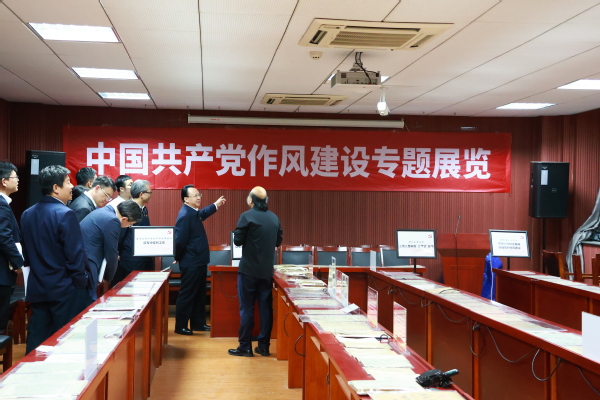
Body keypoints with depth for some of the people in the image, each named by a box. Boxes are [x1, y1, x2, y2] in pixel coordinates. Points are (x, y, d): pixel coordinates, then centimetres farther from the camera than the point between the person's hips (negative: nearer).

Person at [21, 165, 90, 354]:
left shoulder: (27, 214, 6)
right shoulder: (65, 214, -17)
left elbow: (26, 250, 13)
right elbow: (75, 253, -17)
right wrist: (81, 282, -6)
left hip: (36, 287, 7)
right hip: (62, 287, -6)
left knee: (36, 338, 12)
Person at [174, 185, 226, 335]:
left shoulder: (193, 213, 7)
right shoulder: (185, 216, -22)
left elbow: (201, 214, 34)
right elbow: (180, 241, -24)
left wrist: (215, 205, 35)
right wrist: (178, 259, -10)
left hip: (199, 262, 10)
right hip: (191, 264, -10)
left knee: (200, 294, 16)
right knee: (187, 295, 1)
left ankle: (198, 323, 27)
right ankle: (180, 326, 11)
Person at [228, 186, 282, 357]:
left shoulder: (247, 216, -11)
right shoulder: (274, 218, 6)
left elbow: (238, 241, -8)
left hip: (248, 270, -4)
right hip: (267, 271, 5)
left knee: (246, 309, 2)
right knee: (265, 307, 9)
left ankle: (245, 347, 6)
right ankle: (264, 346, 13)